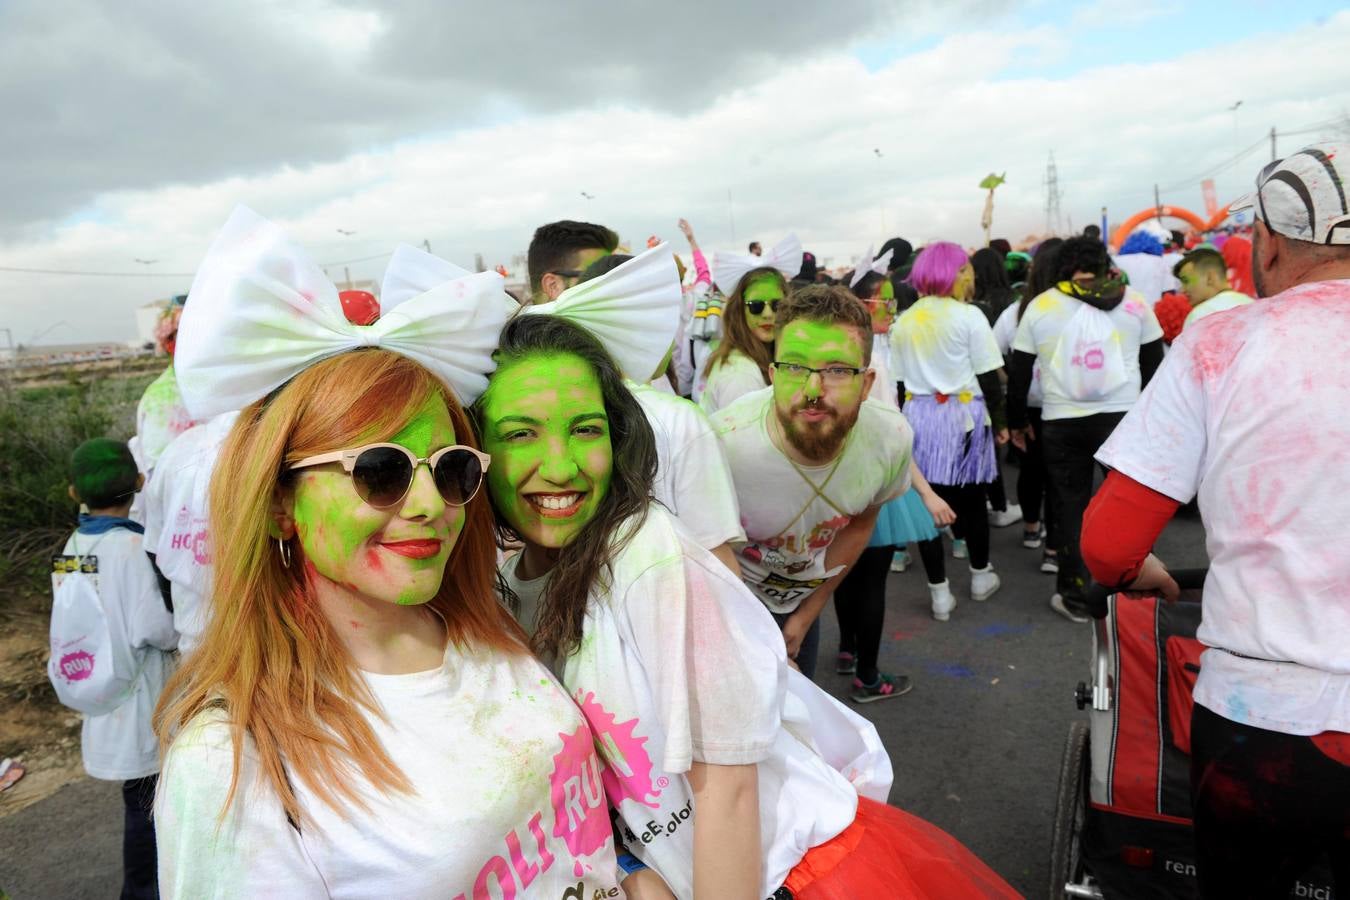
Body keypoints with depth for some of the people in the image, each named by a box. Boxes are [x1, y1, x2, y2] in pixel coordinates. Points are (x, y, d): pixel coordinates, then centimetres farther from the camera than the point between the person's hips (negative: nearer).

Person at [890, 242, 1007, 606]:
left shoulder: (903, 322, 8)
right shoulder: (968, 316, -6)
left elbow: (899, 379, 9)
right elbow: (988, 377, -7)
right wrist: (999, 421, 1)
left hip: (918, 414, 4)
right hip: (962, 414, -3)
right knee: (971, 497, 10)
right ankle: (980, 575, 25)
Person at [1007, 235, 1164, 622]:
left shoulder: (1040, 306, 3)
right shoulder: (1133, 301, 6)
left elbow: (1018, 373, 5)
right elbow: (1153, 363, 8)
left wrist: (1017, 422, 14)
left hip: (1061, 421, 0)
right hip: (1123, 415, 1)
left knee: (1071, 507, 9)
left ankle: (1074, 597, 15)